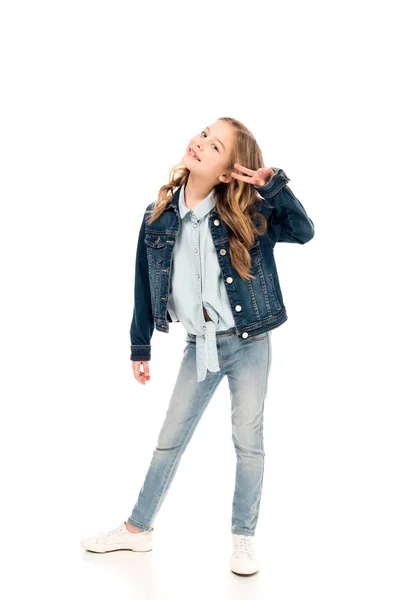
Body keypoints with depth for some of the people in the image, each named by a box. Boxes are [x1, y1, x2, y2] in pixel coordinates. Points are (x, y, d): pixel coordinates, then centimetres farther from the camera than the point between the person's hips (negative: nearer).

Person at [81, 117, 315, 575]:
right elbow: (146, 285, 5)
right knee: (169, 440, 13)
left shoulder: (247, 215, -9)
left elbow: (303, 232, -18)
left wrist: (274, 185, -27)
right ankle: (138, 529, 30)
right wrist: (140, 347, 10)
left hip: (248, 344, -2)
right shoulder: (158, 216, -2)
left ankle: (242, 538, 24)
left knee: (248, 441, 6)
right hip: (199, 347, 3)